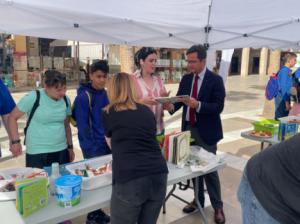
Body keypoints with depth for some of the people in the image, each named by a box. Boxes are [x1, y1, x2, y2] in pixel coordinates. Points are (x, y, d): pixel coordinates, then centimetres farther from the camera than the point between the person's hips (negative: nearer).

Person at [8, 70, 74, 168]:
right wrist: (15, 141, -11)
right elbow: (12, 117, -3)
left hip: (61, 151, 4)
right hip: (37, 153, -4)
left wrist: (70, 147, 16)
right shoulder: (33, 97, -13)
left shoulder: (65, 100, 2)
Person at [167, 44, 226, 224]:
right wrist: (172, 106, -19)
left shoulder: (215, 80, -11)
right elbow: (179, 99, 3)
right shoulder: (186, 79, 6)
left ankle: (217, 206, 21)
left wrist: (197, 105, -31)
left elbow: (218, 107, -18)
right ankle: (198, 200, 34)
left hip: (206, 132, -5)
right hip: (189, 129, 5)